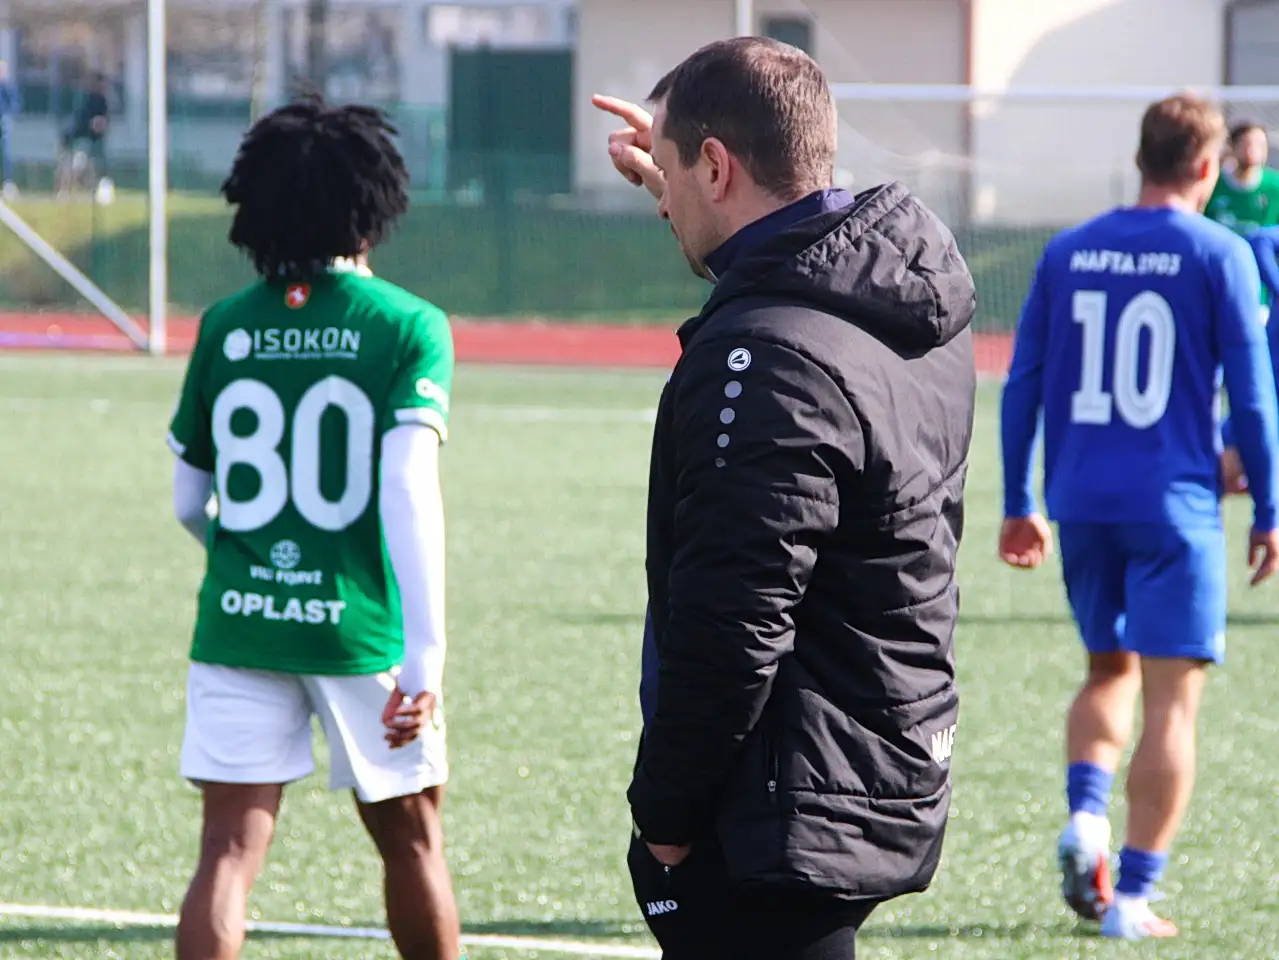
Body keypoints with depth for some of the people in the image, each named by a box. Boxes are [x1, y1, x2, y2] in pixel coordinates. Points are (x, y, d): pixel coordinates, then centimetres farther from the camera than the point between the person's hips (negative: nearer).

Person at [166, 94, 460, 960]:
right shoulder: (408, 327, -5)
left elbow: (189, 503, 10)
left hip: (238, 625, 2)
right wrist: (426, 660, -15)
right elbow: (409, 497, -14)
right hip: (360, 628, -2)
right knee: (412, 839, 15)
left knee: (231, 849, -2)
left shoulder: (224, 328, 4)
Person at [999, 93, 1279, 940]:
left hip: (1081, 503, 4)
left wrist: (1019, 506, 16)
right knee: (1172, 699, 1)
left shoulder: (1068, 253, 7)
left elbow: (1022, 386, 9)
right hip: (1174, 505, -4)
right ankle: (1133, 897, -3)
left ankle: (1085, 816, -2)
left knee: (1109, 668, 22)